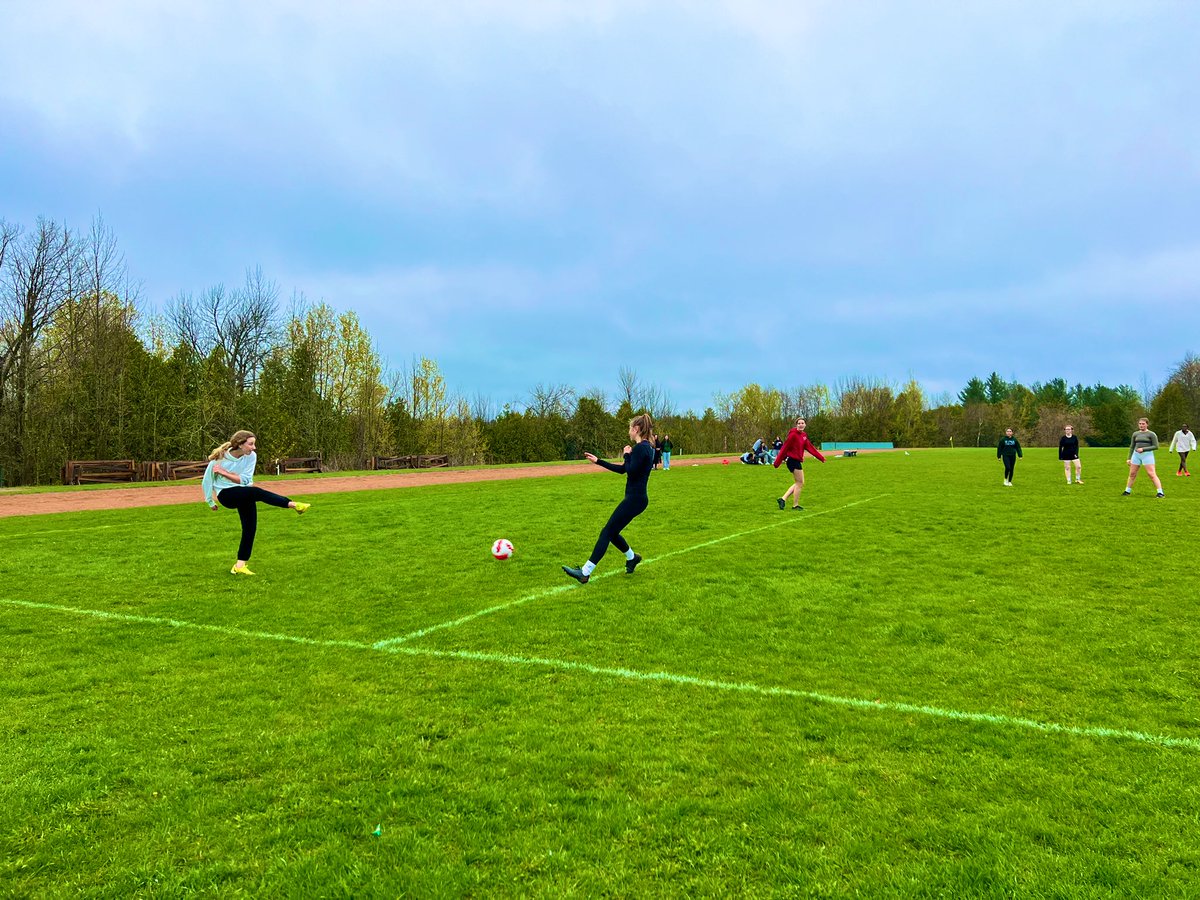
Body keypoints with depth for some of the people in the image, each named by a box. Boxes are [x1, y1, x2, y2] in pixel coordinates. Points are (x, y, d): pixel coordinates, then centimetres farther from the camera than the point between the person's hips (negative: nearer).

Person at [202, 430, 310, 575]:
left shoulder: (251, 456, -5)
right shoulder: (220, 458, -12)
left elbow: (245, 480, -9)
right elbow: (207, 480, 2)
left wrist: (224, 472, -20)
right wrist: (210, 502, 10)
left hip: (244, 496, 5)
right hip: (225, 495, -5)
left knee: (250, 528, -3)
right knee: (257, 492, -32)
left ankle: (240, 565, 6)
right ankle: (293, 505, -41)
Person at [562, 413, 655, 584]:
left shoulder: (640, 448, -16)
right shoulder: (647, 447, 14)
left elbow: (631, 473, -23)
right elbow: (622, 469, 20)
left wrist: (627, 455, -9)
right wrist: (598, 461, 21)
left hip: (634, 499, -9)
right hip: (637, 498, 9)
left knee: (607, 532, -8)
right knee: (612, 532, 17)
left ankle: (585, 573, -8)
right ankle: (632, 557, 35)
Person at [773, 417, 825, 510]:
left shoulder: (804, 435, 9)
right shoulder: (793, 434, -15)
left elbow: (810, 447, 14)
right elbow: (784, 448, -15)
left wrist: (821, 458, 13)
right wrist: (777, 463, -16)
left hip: (797, 460, 9)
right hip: (793, 460, -9)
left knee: (799, 483, 15)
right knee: (799, 483, 0)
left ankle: (783, 499, 15)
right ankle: (795, 505, 10)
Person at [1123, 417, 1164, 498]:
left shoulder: (1151, 434, -3)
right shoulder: (1135, 434, 12)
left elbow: (1156, 446, -6)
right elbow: (1132, 447, 17)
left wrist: (1143, 449, -15)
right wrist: (1129, 458, 14)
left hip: (1147, 454, -5)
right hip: (1136, 455, 5)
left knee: (1152, 474, -11)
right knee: (1132, 474, 8)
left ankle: (1160, 493, -8)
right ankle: (1127, 491, 20)